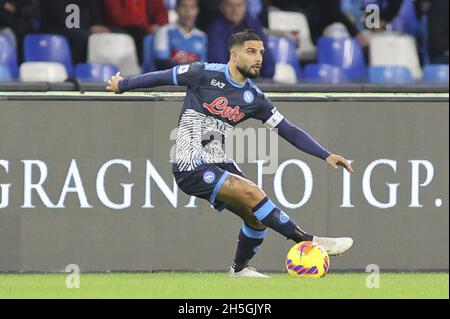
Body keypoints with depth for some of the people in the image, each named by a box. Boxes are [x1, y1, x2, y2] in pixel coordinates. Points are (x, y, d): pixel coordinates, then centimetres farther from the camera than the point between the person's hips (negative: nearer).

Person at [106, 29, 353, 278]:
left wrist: (325, 155, -1)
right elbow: (163, 77, 4)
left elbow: (288, 131, 7)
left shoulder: (254, 98, 6)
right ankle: (308, 242, -19)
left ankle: (239, 269, 28)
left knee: (258, 217, 2)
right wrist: (123, 85, 14)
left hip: (218, 164, 7)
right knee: (251, 193, -22)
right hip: (191, 168, -7)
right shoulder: (204, 74, -9)